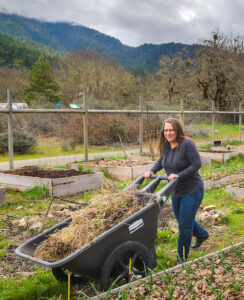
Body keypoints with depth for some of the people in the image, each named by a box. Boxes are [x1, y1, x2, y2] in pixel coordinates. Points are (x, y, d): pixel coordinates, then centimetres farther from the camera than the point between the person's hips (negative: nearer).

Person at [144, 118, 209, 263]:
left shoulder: (187, 144, -21)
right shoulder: (166, 145, 1)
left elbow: (197, 164, -22)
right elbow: (162, 160, 19)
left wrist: (179, 175, -27)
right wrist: (152, 171, 4)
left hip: (192, 191, -8)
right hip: (176, 191, 8)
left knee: (184, 225, -3)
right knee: (182, 220, 24)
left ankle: (182, 258, 14)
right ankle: (202, 234, 54)